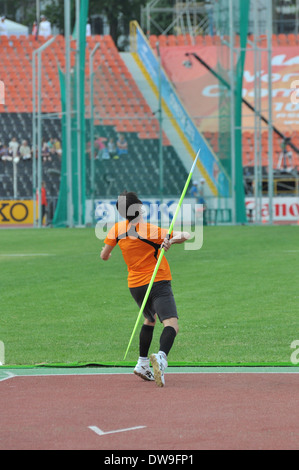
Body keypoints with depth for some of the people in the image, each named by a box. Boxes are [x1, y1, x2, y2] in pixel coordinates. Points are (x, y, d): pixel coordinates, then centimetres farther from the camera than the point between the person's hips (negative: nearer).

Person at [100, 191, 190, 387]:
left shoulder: (117, 229, 0)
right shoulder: (150, 231, -13)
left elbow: (104, 255, 13)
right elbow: (185, 235, -15)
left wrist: (106, 253, 36)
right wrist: (172, 239, -36)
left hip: (135, 285, 6)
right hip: (158, 283, -6)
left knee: (150, 319, 30)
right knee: (171, 324, -17)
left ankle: (143, 363, 26)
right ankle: (161, 357, -45)